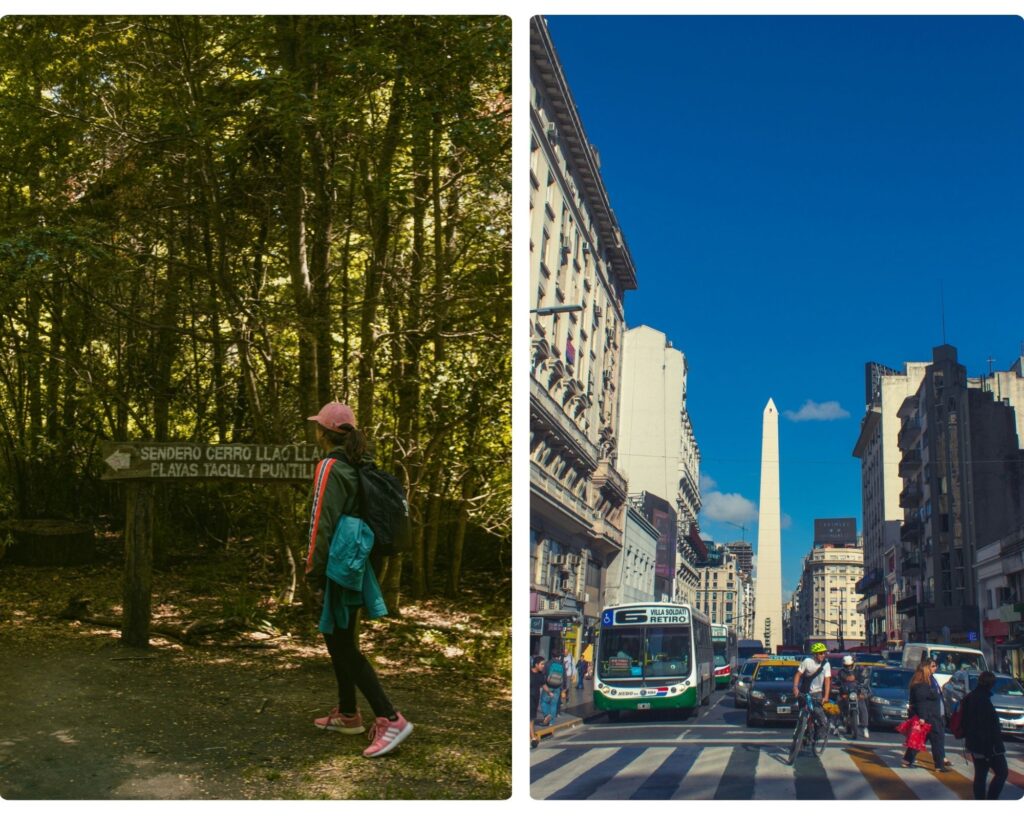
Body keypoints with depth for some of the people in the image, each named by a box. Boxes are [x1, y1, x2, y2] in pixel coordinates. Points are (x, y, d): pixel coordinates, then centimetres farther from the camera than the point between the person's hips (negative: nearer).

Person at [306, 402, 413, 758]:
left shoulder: (330, 467, -14)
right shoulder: (355, 467, 11)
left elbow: (322, 524, -17)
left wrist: (314, 576, -14)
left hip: (338, 568, -9)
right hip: (354, 565, 9)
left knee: (343, 647, -5)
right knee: (339, 641, 18)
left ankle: (390, 719, -11)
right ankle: (347, 714, 27)